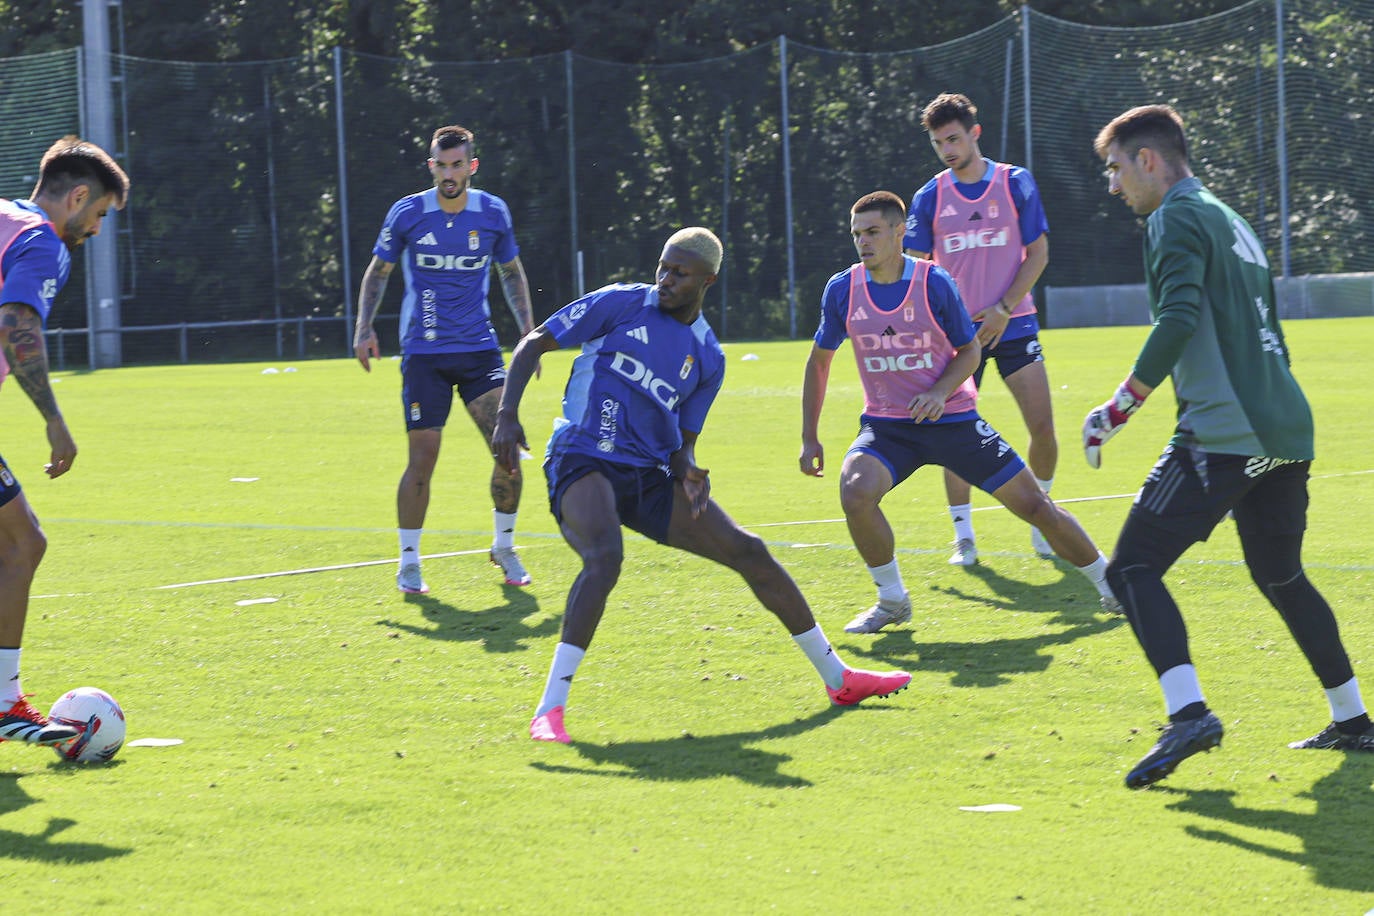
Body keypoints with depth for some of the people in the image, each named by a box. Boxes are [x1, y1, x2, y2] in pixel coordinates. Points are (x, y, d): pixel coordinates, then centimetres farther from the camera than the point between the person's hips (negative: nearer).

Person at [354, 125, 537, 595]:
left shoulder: (493, 213, 2)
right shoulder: (407, 213, -3)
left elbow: (511, 273, 17)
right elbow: (378, 272, 10)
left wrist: (529, 331, 10)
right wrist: (364, 329, -1)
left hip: (479, 349, 2)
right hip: (424, 355, -2)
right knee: (422, 458, -5)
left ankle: (504, 547, 11)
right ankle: (408, 562, 10)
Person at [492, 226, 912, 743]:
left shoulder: (708, 357, 11)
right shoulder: (621, 304, 0)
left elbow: (683, 442, 16)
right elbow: (531, 346, 2)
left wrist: (688, 470, -9)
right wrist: (507, 416, -12)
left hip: (650, 475, 5)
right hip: (583, 460, -5)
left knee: (749, 552, 2)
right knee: (606, 556, -35)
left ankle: (838, 680, 18)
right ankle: (548, 712, -34)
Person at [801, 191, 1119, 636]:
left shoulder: (934, 283, -12)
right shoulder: (842, 289, -5)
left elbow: (970, 351, 0)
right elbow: (819, 360, 8)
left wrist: (940, 392, -19)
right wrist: (809, 438, 6)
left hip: (952, 419, -1)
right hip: (886, 425, 1)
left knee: (1033, 504, -1)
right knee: (856, 493, -29)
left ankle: (1108, 582, 20)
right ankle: (892, 600, -7)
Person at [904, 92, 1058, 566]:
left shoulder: (1016, 184, 1)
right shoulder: (929, 198, 3)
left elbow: (1038, 252, 1)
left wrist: (1004, 309, -9)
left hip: (1012, 325, -1)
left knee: (1043, 427, -6)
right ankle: (963, 535, 7)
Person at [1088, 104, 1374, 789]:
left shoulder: (1177, 218, -4)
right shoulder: (1229, 219, 23)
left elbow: (1179, 319, -19)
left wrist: (1121, 406, -15)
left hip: (1221, 432, -9)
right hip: (1284, 428, 9)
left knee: (1132, 567, -9)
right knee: (1281, 578, 23)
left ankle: (1188, 712, -26)